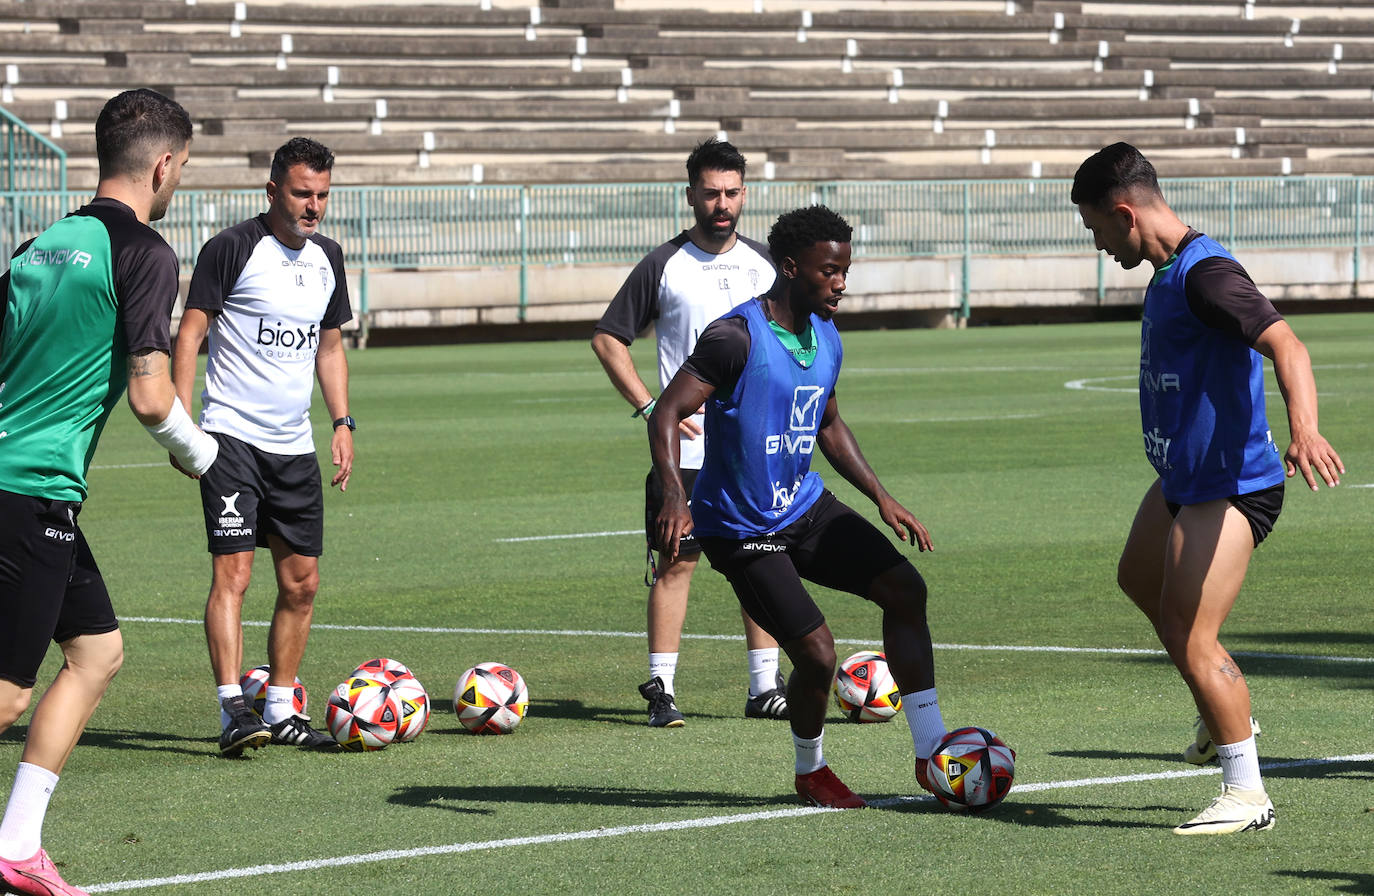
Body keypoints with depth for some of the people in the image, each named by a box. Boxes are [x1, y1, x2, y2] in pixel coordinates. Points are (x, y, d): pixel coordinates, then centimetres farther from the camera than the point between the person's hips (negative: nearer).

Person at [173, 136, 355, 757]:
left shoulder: (326, 257, 12)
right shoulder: (233, 248, -8)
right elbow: (191, 332, -8)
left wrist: (342, 422, 13)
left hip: (295, 446, 7)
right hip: (232, 437, -7)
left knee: (301, 582, 7)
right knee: (233, 572, -14)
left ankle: (281, 711, 18)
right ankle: (232, 711, -17)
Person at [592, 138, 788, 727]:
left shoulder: (766, 263, 10)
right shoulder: (663, 266, -1)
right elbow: (607, 339, 2)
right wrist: (650, 408, -7)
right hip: (686, 444, -4)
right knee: (676, 562, -6)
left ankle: (764, 688, 12)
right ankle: (661, 690, -3)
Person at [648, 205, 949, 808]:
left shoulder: (826, 339, 7)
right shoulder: (738, 337, -19)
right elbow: (667, 414, -24)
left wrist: (881, 497, 14)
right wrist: (675, 496, -39)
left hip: (807, 507, 8)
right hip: (743, 530, -8)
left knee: (905, 589, -5)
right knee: (817, 653, -14)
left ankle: (931, 752, 0)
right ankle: (810, 771, 15)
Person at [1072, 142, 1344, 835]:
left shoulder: (1204, 273, -23)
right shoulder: (1168, 272, 9)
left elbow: (1285, 345, -35)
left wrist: (1304, 429, -51)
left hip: (1228, 487, -11)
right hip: (1181, 479, 11)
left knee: (1192, 640, -13)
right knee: (1139, 580, 31)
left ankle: (1246, 793, -4)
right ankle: (1221, 719, 45)